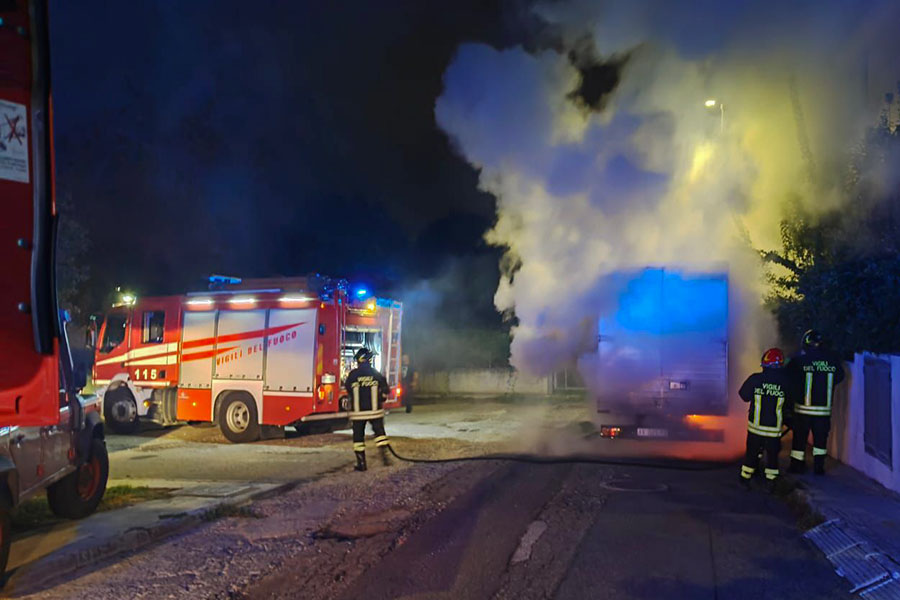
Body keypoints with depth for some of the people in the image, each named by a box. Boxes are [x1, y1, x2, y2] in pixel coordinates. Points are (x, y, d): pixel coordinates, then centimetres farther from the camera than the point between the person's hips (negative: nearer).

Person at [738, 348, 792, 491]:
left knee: (752, 452, 16)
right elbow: (790, 404, 1)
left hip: (755, 426, 0)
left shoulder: (755, 379, -13)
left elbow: (744, 395, 1)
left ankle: (745, 478, 25)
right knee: (772, 455, 15)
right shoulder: (785, 383, -11)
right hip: (775, 429, 0)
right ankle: (771, 480, 16)